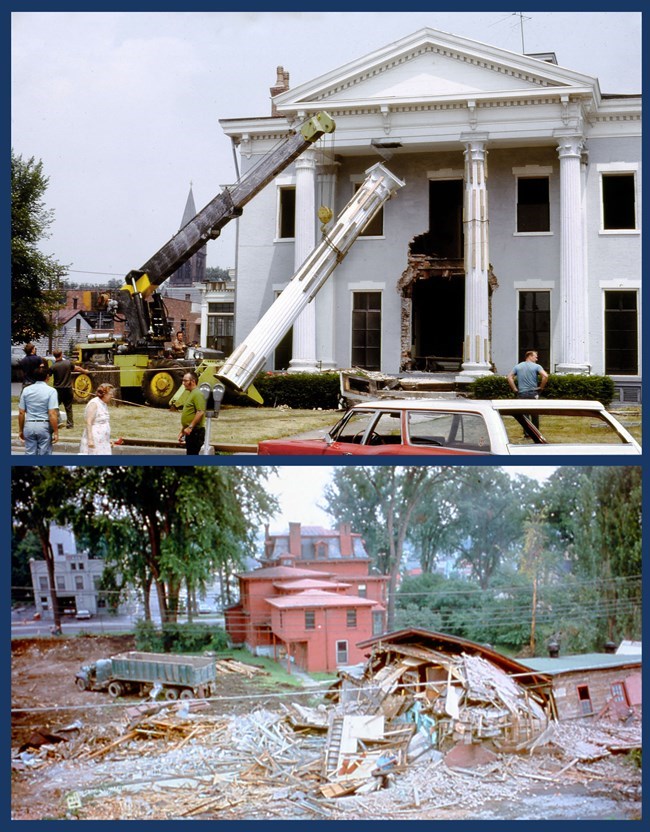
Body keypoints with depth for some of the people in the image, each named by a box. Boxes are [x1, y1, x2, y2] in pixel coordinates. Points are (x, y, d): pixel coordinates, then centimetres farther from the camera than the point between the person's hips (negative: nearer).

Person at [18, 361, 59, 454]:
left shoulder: (26, 390, 2)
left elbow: (21, 413, 4)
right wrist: (56, 432, -8)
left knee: (30, 454, 8)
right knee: (44, 454, 5)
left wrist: (20, 430, 14)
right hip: (44, 426, -3)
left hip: (29, 425, 3)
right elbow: (52, 414, -14)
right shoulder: (51, 391, -9)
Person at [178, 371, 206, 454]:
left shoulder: (197, 394, -13)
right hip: (190, 432, 11)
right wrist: (182, 431, 23)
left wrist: (190, 427, -25)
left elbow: (200, 412, -24)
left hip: (195, 431, -11)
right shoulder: (191, 394, 19)